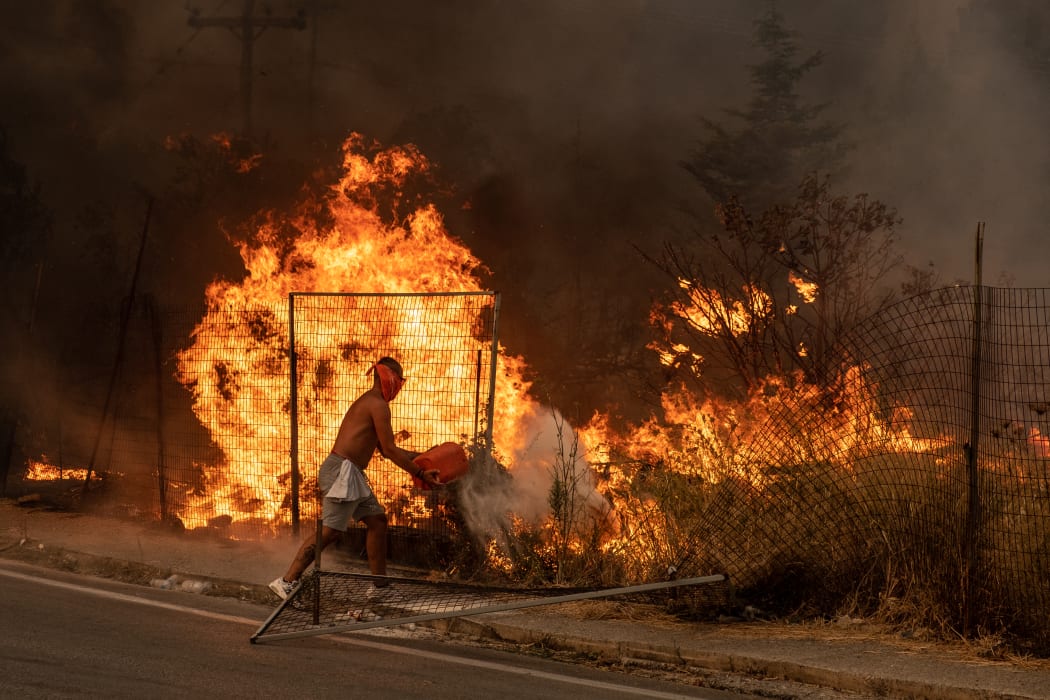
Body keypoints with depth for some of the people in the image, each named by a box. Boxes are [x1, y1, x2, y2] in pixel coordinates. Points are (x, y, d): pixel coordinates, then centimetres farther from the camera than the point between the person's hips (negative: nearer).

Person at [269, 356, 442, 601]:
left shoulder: (367, 402, 22)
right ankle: (287, 581, -14)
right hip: (342, 470, -11)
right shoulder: (378, 405, -10)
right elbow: (390, 450, -12)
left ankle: (379, 586, 16)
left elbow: (384, 450, 27)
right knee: (330, 531, -13)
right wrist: (420, 474, -7)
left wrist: (420, 457, 27)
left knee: (377, 520, 13)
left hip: (352, 475, 11)